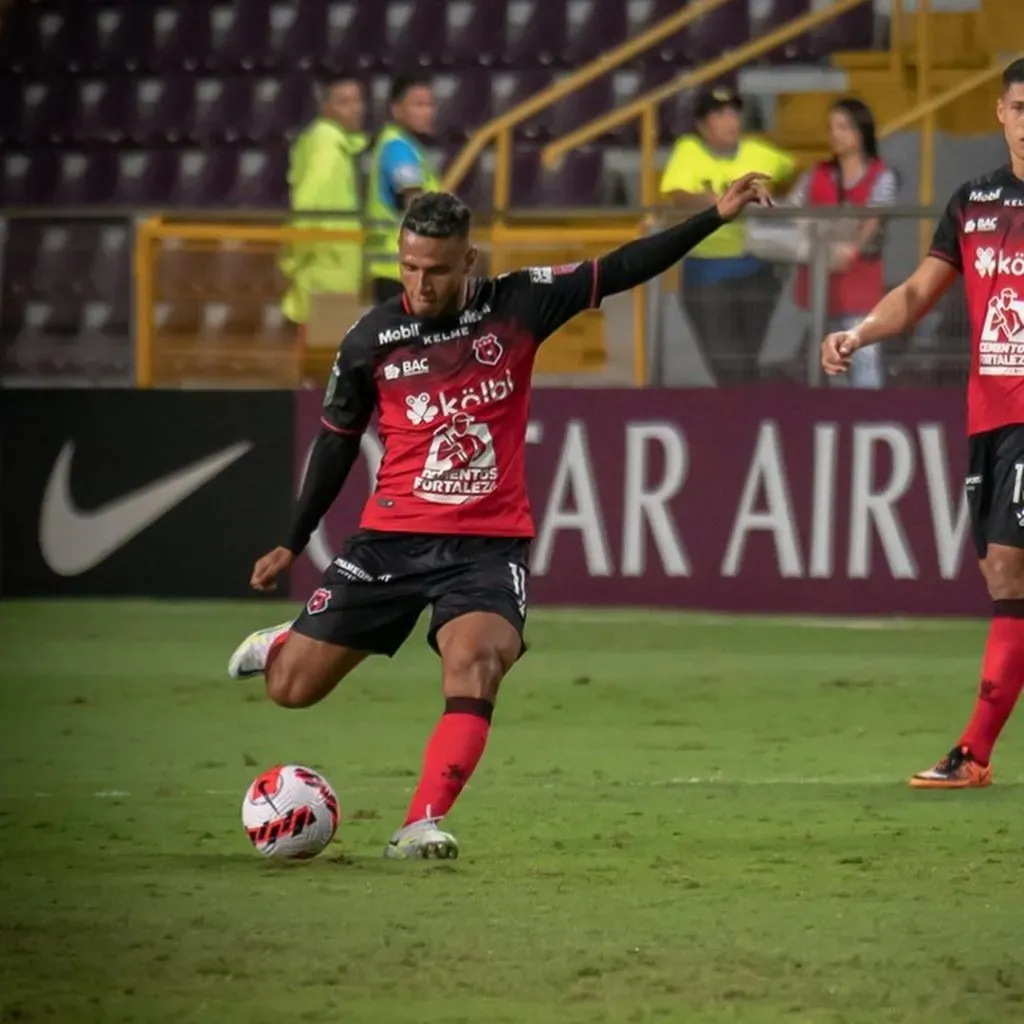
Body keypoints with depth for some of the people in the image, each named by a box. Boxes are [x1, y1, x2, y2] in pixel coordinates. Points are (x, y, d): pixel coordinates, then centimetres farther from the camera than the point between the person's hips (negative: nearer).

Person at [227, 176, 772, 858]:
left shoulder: (517, 306, -4)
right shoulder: (372, 339, -2)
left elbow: (620, 270, -3)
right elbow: (337, 442, 11)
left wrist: (715, 217, -11)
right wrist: (293, 544, 16)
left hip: (490, 543, -1)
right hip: (393, 538, 1)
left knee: (475, 666, -28)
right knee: (293, 691, 2)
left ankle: (422, 826, -29)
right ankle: (280, 646, 39)